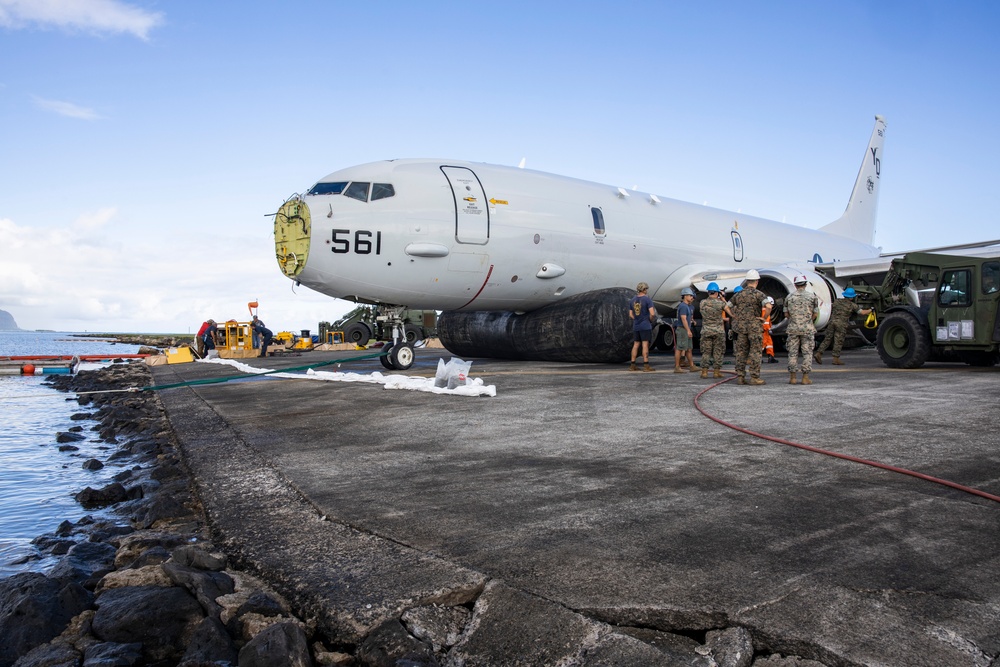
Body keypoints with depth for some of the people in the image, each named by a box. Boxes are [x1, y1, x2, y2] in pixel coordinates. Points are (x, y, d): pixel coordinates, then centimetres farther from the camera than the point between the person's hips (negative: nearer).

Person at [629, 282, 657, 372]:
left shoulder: (633, 300, 9)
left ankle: (632, 365, 12)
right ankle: (646, 366, -6)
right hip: (645, 326, -6)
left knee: (636, 344, 12)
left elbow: (630, 315, 12)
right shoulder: (647, 299, -11)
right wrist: (650, 320, 0)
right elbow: (652, 314, -18)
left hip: (636, 326, 6)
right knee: (645, 344, -5)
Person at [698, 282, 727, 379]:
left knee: (705, 352, 7)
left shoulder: (702, 303, -4)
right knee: (718, 352, 6)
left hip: (706, 331, 2)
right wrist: (722, 298, 17)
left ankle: (704, 372, 5)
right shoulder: (720, 303, -11)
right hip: (718, 331, -2)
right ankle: (717, 371, 7)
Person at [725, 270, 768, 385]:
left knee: (741, 352, 8)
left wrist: (735, 317, 11)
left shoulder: (739, 294, 8)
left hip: (741, 326, 5)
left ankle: (740, 377, 9)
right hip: (755, 327, -5)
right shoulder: (758, 294, -8)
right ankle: (754, 377, -1)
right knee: (755, 352, 0)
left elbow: (727, 307, 13)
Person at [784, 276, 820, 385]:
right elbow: (815, 314, 2)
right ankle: (805, 378, 0)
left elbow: (786, 314, 5)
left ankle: (792, 378, 4)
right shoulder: (812, 296, -1)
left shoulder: (789, 297, 3)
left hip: (793, 328, 1)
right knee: (807, 353, 3)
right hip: (807, 328, -1)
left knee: (792, 353, 5)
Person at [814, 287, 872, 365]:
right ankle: (836, 359, 1)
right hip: (842, 324, -4)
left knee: (827, 339, 8)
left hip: (832, 321, 4)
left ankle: (818, 354, -1)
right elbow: (863, 312, 1)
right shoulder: (852, 305, 0)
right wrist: (870, 310, 18)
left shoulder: (837, 301, 12)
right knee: (838, 342, 0)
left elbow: (831, 311, 23)